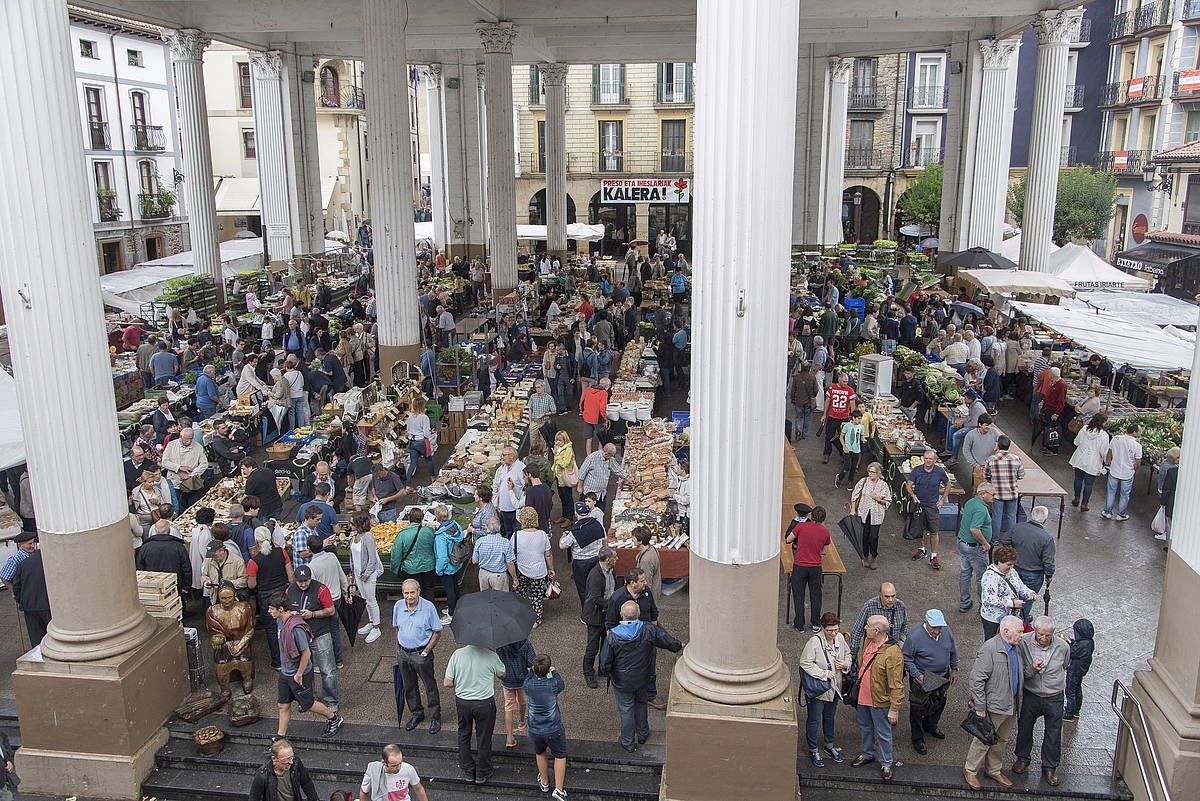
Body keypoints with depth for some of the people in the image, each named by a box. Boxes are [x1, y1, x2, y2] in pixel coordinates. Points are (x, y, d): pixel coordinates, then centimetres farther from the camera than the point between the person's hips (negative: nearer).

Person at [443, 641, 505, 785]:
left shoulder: (457, 654, -14)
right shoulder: (491, 656, -18)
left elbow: (447, 683, -10)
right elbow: (502, 675, 1)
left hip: (462, 701, 2)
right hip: (485, 702, -2)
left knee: (464, 735, 23)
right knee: (484, 738, 17)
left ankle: (468, 771, 37)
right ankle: (482, 774, 32)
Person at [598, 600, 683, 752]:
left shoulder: (613, 635, -26)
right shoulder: (648, 629, -22)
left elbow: (605, 662, -18)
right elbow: (667, 640, -4)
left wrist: (604, 673, 5)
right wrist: (679, 646, 17)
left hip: (621, 681, -2)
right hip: (643, 678, 2)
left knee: (626, 709, 16)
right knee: (641, 704, 26)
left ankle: (628, 743, 31)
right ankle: (642, 734, 44)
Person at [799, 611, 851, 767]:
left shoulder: (840, 638, -6)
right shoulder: (814, 642, -25)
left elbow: (848, 654, 12)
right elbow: (805, 663, -25)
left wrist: (846, 664, -9)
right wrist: (824, 674, -24)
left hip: (834, 688, 6)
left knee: (830, 717, 24)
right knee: (814, 720, 9)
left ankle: (830, 745, 44)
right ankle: (813, 750, 26)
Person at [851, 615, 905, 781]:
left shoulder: (893, 653, -30)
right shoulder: (868, 642, -6)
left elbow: (897, 685, -25)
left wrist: (894, 709, -22)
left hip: (880, 701, -7)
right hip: (863, 697, 7)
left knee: (883, 734, 11)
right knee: (865, 727, 25)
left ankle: (886, 763, 32)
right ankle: (867, 754, 47)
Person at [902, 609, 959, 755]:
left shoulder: (946, 631, -10)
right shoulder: (914, 637, -27)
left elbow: (953, 651, 8)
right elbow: (906, 658, -17)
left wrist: (954, 669, 10)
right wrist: (917, 675, -23)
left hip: (942, 677, 6)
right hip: (922, 679, -6)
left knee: (939, 703, 24)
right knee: (918, 708, 4)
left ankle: (930, 726, 50)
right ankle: (917, 739, 23)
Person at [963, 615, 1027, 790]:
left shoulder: (1015, 648, 3)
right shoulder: (989, 649, -24)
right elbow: (976, 680, -23)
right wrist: (980, 707, -21)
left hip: (1010, 706, 8)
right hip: (993, 706, -8)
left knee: (1001, 741, 22)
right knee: (983, 740, 8)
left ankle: (994, 770, 40)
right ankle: (970, 770, 26)